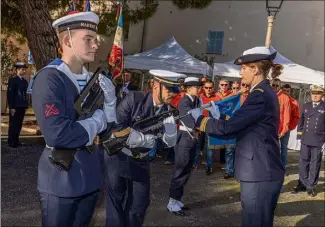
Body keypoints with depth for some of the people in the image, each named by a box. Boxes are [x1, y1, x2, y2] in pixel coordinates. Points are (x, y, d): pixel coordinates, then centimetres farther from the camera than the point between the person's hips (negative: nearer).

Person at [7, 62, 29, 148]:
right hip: (15, 106, -6)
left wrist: (26, 105, 9)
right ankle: (11, 142, 7)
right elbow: (10, 94, -10)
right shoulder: (13, 79, -6)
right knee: (13, 124, 0)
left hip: (22, 106, 6)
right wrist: (11, 107, -15)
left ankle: (16, 140, 18)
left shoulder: (25, 81, 13)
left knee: (19, 124, 10)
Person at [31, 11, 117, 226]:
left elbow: (107, 128, 5)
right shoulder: (49, 78, -18)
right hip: (62, 182, -7)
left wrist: (110, 99, -12)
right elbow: (57, 135, -30)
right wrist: (96, 121, -15)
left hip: (91, 179, 7)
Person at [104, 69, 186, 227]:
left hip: (140, 162, 4)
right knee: (116, 204, 11)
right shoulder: (134, 99, -18)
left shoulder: (168, 110, -5)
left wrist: (168, 116, -23)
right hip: (118, 158, -4)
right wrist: (145, 138, -21)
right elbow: (117, 128, -22)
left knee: (140, 205, 15)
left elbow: (170, 143, -11)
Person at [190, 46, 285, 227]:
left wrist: (200, 118, -7)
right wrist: (218, 117, 8)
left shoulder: (260, 95, -19)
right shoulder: (265, 93, 14)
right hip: (263, 171, 10)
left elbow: (228, 127, -22)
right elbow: (241, 128, 14)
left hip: (260, 173, -10)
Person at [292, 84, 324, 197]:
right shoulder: (306, 106, 10)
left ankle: (311, 187, 16)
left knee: (315, 164, 5)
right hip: (305, 140, 3)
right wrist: (299, 135, 7)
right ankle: (302, 184, 20)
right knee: (303, 162, 8)